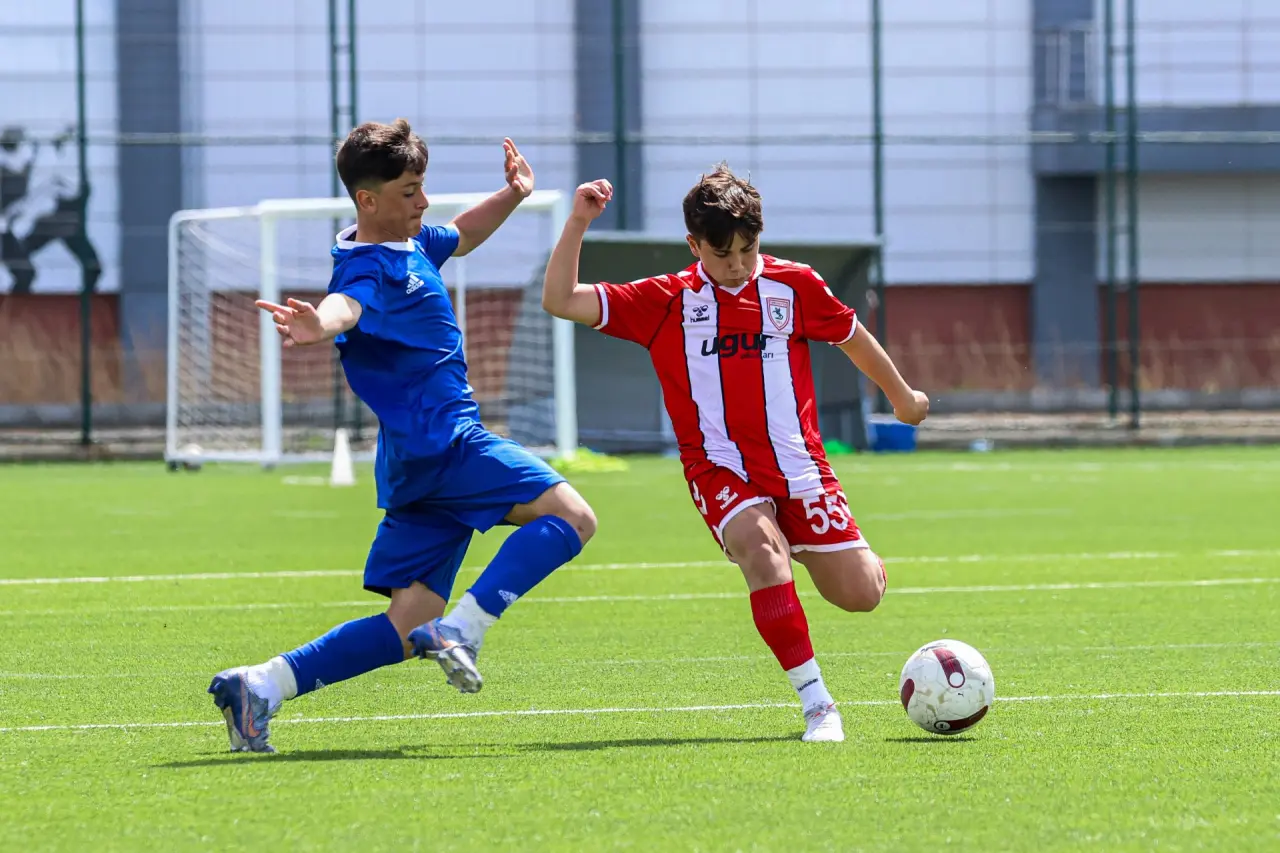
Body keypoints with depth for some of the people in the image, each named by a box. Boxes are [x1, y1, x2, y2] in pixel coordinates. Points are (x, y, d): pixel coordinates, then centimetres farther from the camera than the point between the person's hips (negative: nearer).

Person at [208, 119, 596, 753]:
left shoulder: (412, 245, 15)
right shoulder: (369, 270, -16)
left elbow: (462, 237, 37)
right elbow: (344, 306, -40)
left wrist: (512, 195, 19)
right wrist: (317, 327, -64)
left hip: (422, 458, 9)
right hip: (441, 443, -9)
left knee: (406, 628, 5)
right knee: (569, 515, -16)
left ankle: (259, 686, -2)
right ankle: (459, 631, -25)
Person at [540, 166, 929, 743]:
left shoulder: (795, 287, 3)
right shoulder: (667, 302, 0)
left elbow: (852, 337, 20)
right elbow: (561, 301, -4)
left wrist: (903, 398, 33)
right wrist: (578, 223, -14)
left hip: (798, 463, 2)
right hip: (721, 468, -2)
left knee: (860, 594, -2)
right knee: (760, 549, -33)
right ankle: (816, 704, -30)